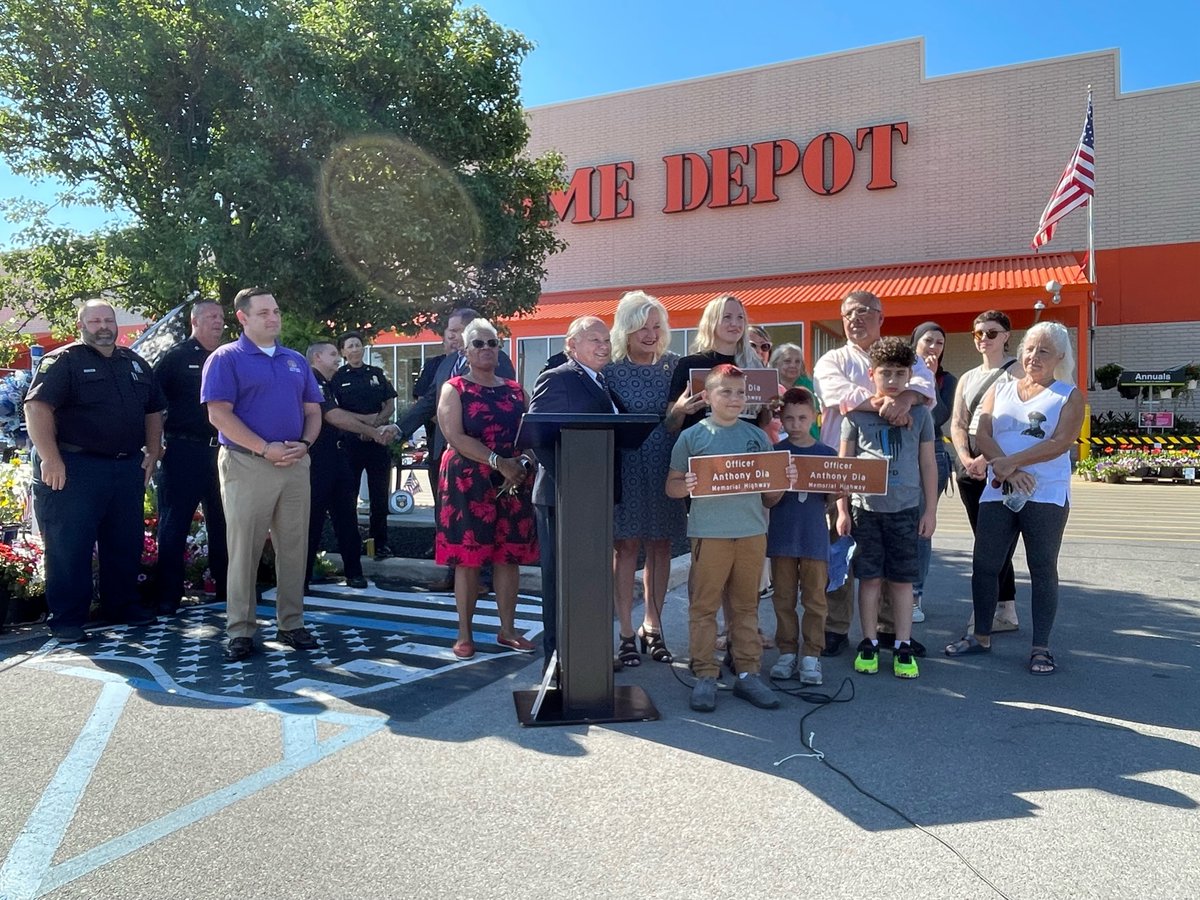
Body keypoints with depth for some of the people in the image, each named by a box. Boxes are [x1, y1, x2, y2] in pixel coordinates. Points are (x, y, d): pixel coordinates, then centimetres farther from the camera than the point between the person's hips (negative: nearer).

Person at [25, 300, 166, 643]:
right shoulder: (62, 361, -4)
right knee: (69, 546, -1)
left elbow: (153, 410, 21)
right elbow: (37, 407, -14)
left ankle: (122, 605, 26)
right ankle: (67, 620, 8)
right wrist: (50, 459, -21)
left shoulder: (135, 363, 16)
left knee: (125, 544, 12)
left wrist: (152, 453, 11)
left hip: (128, 468, 6)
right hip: (75, 468, -6)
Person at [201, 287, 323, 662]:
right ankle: (240, 630, 9)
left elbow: (312, 411, 15)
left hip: (295, 465, 5)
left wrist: (304, 444, -5)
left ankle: (291, 624, 18)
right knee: (244, 550, 0)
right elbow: (219, 414, -10)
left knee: (294, 547, 8)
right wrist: (265, 448, -17)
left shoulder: (296, 361, 15)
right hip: (247, 465, -5)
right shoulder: (226, 358, -1)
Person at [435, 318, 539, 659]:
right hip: (468, 482, -4)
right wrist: (499, 461, -19)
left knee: (509, 557, 6)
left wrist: (523, 464, -10)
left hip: (513, 483, 4)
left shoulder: (515, 390, 14)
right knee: (468, 559, 0)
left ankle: (508, 630, 16)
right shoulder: (454, 389, 2)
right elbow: (456, 437, -11)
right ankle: (464, 634, 10)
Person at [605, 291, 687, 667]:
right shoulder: (611, 369, -2)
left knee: (660, 545, 8)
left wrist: (680, 413, -10)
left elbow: (687, 417, 12)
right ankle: (626, 632, 10)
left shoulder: (675, 364, 7)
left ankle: (652, 626, 22)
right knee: (626, 545, 1)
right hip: (625, 467, -3)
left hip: (665, 467, 3)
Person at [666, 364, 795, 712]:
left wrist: (784, 482, -4)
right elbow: (671, 486, 4)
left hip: (752, 532, 3)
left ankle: (748, 674, 20)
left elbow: (769, 498, 16)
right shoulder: (693, 437, 1)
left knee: (746, 606, 11)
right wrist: (686, 486, -17)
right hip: (709, 533, -3)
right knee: (704, 606, 2)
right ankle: (705, 676, 12)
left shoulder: (758, 437, 11)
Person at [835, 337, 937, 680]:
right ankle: (869, 643, 18)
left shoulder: (919, 413, 4)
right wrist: (842, 510, 0)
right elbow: (843, 463, 3)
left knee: (903, 579, 7)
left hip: (905, 508, 1)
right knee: (869, 577, 6)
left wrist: (930, 510, 5)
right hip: (866, 507, 0)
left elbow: (928, 464, 8)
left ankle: (903, 646, 16)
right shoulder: (857, 413, 0)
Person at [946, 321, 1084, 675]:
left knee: (1043, 569, 2)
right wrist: (1008, 470, -16)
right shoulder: (1000, 389, 13)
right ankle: (981, 636, 19)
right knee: (984, 564, 4)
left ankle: (1041, 647, 11)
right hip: (997, 494, 3)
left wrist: (1009, 462, -18)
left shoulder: (1069, 395, 4)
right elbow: (983, 434, 0)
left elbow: (1060, 443, -11)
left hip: (1046, 495, -3)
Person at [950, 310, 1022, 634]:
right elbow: (957, 424, 10)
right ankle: (1007, 613, 19)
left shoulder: (1015, 372, -1)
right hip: (969, 465, 6)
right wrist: (966, 459, -7)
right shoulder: (967, 378, 19)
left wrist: (987, 459, -19)